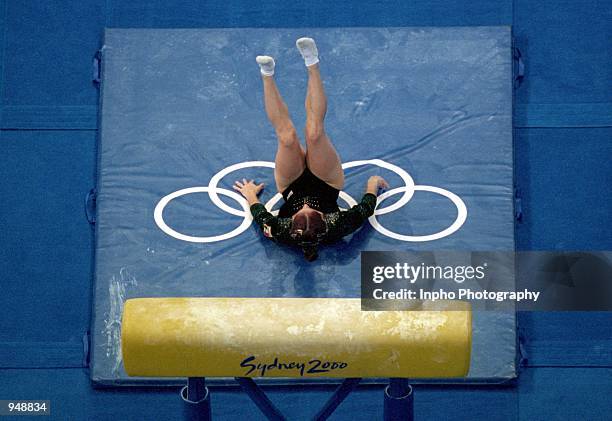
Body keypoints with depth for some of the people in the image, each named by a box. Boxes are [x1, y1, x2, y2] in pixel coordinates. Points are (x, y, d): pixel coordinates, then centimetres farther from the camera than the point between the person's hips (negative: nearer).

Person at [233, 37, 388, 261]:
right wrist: (372, 185, -4)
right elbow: (366, 208, -23)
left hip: (292, 186, 0)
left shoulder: (281, 234, -42)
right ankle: (312, 65, -10)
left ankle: (267, 75, -7)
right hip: (327, 183, 0)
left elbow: (260, 214, -20)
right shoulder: (336, 230, -42)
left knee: (287, 137, -27)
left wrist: (250, 193, -1)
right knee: (314, 133, -26)